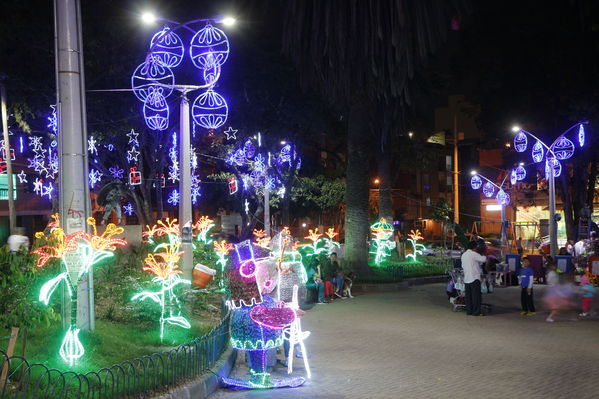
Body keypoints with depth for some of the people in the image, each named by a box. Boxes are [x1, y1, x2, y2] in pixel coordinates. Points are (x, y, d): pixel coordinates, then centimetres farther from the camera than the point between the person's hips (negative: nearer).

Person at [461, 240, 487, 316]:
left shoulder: (463, 255, 13)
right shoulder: (474, 254, -10)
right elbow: (483, 259, -14)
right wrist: (485, 257, 9)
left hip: (466, 278, 7)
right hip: (474, 278, -7)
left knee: (468, 295, 10)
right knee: (476, 295, -3)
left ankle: (469, 310, 11)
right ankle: (476, 311, -3)